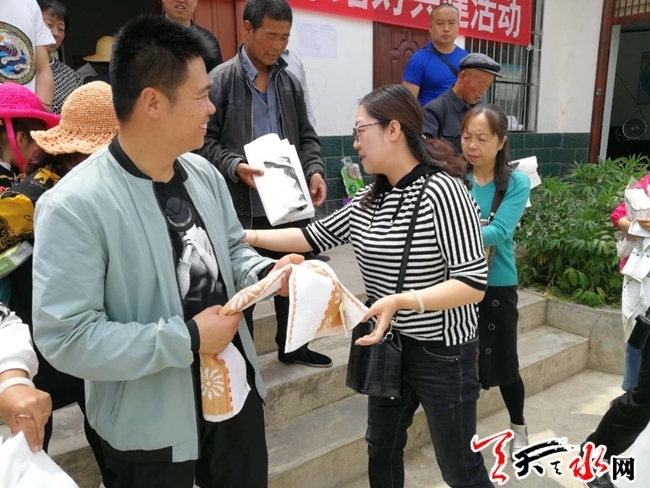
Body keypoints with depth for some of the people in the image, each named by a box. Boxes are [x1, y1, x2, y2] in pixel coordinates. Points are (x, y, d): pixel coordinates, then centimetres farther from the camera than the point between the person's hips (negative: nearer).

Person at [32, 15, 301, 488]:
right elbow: (66, 338, -23)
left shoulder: (203, 172, -2)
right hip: (152, 427, -6)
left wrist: (266, 273, -9)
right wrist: (186, 339, -23)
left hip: (235, 391, 6)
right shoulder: (75, 206, -23)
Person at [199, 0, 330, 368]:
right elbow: (205, 140, -7)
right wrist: (234, 166, -22)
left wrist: (314, 170, -5)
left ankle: (293, 346, 38)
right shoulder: (221, 80, -5)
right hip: (241, 207, -4)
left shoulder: (291, 82, 9)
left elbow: (307, 137, 12)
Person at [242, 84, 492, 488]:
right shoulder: (370, 198, 3)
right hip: (390, 347, 7)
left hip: (442, 352, -7)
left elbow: (473, 284, -24)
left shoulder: (442, 190, -21)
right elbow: (316, 235, 10)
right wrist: (247, 236, 5)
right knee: (382, 450, 23)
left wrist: (401, 301, -36)